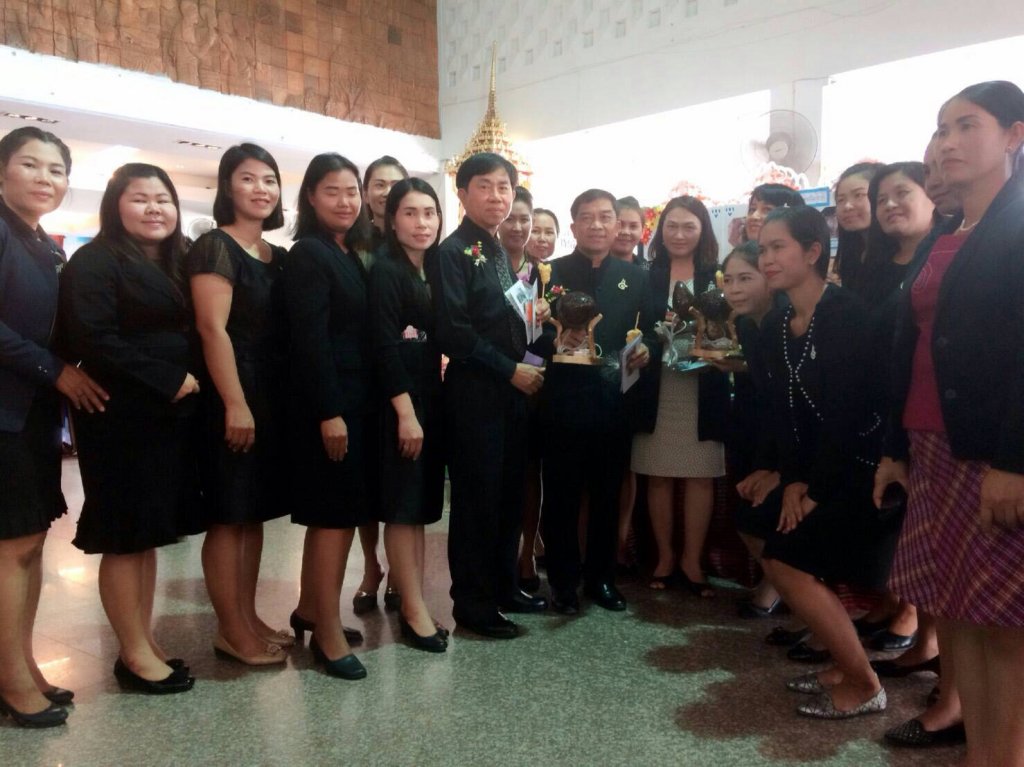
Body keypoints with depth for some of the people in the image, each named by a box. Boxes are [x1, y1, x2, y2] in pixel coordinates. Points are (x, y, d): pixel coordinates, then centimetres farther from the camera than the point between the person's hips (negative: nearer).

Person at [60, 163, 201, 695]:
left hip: (171, 416, 8)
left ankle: (145, 643, 24)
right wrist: (168, 381, -18)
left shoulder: (177, 264, 15)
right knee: (125, 537, 1)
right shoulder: (95, 262, -7)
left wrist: (191, 383, 1)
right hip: (122, 420, -7)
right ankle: (134, 654, 13)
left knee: (150, 534, 13)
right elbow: (94, 340, -18)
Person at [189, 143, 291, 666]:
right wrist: (235, 405, -21)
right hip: (232, 396, -8)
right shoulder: (214, 246, -7)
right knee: (228, 514, -1)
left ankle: (249, 619, 22)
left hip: (273, 395, 8)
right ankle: (231, 631, 10)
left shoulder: (279, 257, 15)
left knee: (255, 511, 12)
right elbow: (212, 329, -16)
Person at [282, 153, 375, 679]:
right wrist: (329, 413, -22)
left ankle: (310, 610, 28)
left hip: (353, 398, 9)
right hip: (326, 402, -9)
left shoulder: (350, 255, 15)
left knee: (334, 512, 15)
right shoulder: (308, 254, -10)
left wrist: (348, 406, 11)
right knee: (336, 512, -5)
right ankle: (328, 631, 6)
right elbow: (310, 339, -18)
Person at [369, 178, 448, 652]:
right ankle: (414, 610, 6)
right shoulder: (386, 271, -10)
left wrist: (426, 406, 10)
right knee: (403, 505, -3)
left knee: (422, 505, 12)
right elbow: (384, 346, -17)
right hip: (399, 401, -8)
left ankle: (414, 603, 23)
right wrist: (405, 412, -21)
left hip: (429, 397, 8)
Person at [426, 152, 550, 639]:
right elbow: (453, 332, -18)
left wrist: (532, 316, 4)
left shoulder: (500, 253, 16)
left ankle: (503, 588, 28)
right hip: (473, 392, -8)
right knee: (476, 497, 0)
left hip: (511, 390, 8)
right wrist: (511, 369, -15)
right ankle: (472, 604, 14)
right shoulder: (453, 252, -9)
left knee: (509, 493, 14)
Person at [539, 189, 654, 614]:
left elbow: (650, 328, 10)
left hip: (615, 400, 3)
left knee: (607, 494, 13)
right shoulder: (550, 272, 2)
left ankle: (601, 577, 28)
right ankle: (563, 580, 21)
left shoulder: (635, 276, 11)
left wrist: (645, 349, -10)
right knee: (561, 494, 6)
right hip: (564, 400, -2)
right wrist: (554, 338, -24)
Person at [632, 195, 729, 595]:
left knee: (700, 476, 3)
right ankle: (664, 558, 19)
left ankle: (692, 561, 16)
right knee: (659, 476, 5)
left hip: (702, 389, 0)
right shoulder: (645, 276, 5)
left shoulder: (718, 276, 5)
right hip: (656, 387, 0)